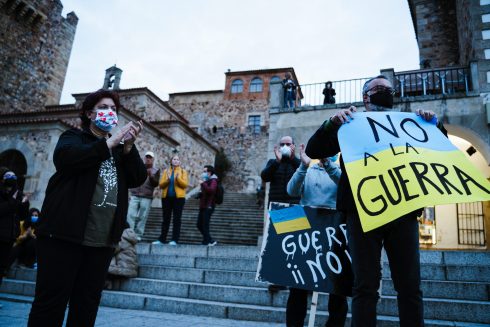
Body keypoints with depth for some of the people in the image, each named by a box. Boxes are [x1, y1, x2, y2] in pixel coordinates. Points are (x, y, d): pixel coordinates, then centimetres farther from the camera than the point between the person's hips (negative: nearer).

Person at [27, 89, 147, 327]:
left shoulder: (120, 149, 18)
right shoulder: (74, 136, 7)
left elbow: (138, 179, 5)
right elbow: (64, 158, -16)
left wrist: (128, 146, -8)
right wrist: (111, 141, -14)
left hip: (103, 240, 4)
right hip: (65, 234, -4)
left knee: (87, 305, 10)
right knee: (50, 301, -1)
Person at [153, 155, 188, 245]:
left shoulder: (183, 171, 6)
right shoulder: (166, 171, 11)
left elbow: (185, 184, -6)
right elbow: (161, 184, 2)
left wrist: (178, 178, -21)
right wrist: (167, 180, -15)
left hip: (178, 197, -2)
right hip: (166, 197, 2)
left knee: (176, 219, -2)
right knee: (166, 219, 7)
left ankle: (174, 240, 0)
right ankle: (162, 239, 12)